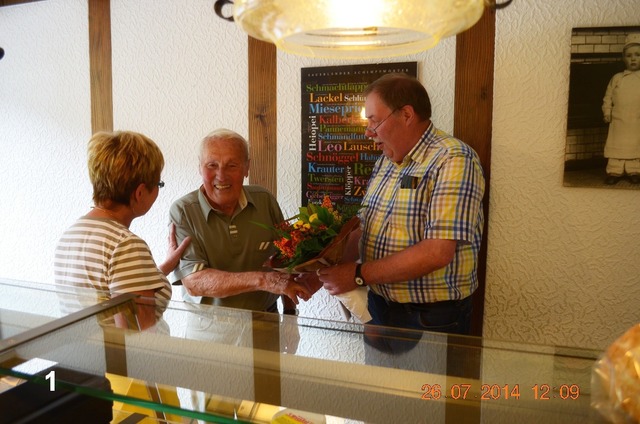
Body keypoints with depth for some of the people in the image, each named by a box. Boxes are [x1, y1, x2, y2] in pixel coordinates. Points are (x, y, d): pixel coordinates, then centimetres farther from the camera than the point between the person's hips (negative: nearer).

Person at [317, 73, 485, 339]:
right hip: (380, 307, 7)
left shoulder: (453, 160, -18)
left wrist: (359, 275, -22)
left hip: (431, 318, -7)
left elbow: (437, 252, -27)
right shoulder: (386, 162, 8)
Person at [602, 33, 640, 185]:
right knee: (617, 147, 2)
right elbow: (608, 97, 8)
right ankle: (614, 171, 8)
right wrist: (607, 112, 0)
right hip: (619, 121, 0)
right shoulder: (617, 78, 5)